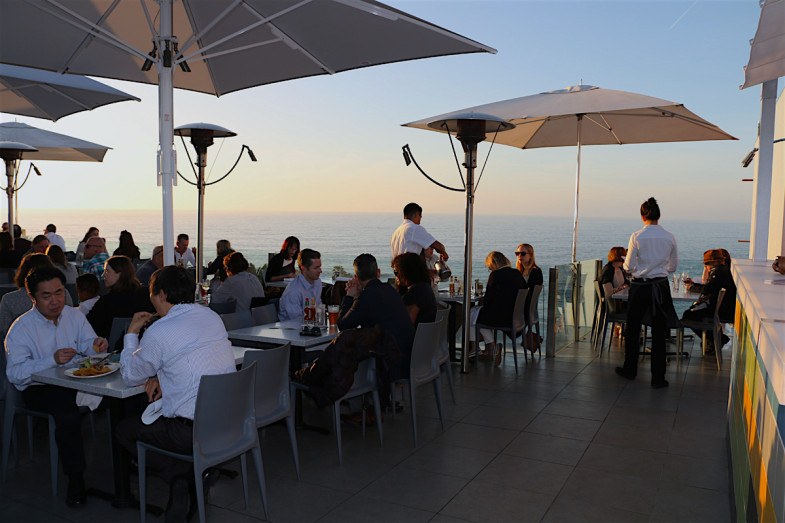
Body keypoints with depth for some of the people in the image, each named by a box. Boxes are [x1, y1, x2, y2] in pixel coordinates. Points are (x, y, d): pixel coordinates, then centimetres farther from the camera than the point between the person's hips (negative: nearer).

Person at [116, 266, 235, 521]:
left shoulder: (159, 331, -14)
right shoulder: (212, 316, 7)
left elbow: (130, 375, 3)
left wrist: (132, 333, 15)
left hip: (195, 433, -7)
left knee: (124, 430, 17)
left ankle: (182, 476, 1)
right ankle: (196, 475, 14)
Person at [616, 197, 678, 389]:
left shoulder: (637, 237, -10)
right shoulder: (670, 238, -1)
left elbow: (628, 267, -5)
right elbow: (673, 266, 9)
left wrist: (626, 260, 16)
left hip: (640, 286, -2)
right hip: (661, 287, 2)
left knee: (633, 329, 13)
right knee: (659, 333, 7)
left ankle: (630, 370, 25)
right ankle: (658, 378, 11)